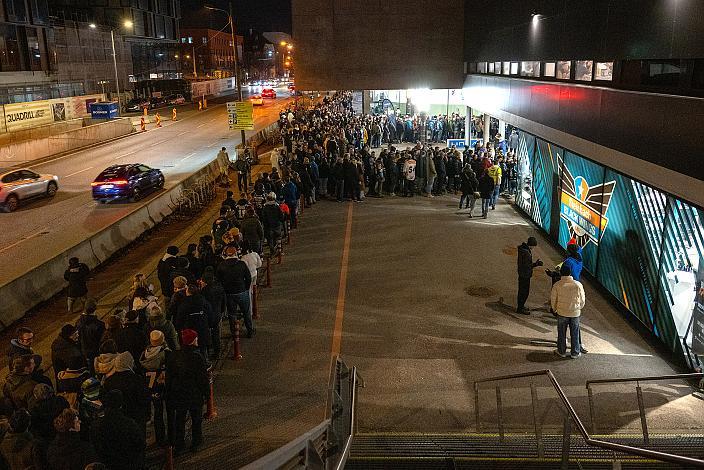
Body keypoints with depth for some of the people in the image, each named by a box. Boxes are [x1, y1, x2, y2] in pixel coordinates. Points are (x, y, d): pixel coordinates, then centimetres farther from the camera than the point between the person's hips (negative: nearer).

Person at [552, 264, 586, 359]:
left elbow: (553, 299, -4)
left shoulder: (557, 285, -13)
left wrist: (554, 309, 15)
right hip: (575, 312, 1)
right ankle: (575, 353, 23)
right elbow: (582, 300, -1)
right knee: (575, 333, 14)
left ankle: (562, 351, 24)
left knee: (562, 333, 14)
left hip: (562, 312, -1)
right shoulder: (578, 284, -11)